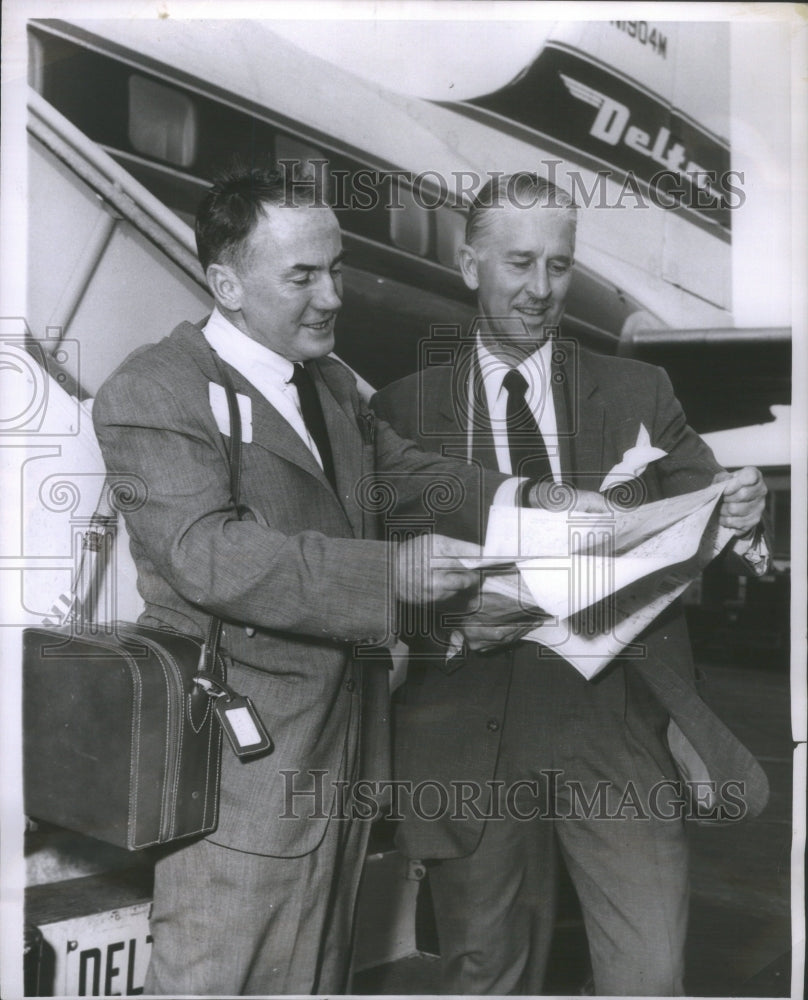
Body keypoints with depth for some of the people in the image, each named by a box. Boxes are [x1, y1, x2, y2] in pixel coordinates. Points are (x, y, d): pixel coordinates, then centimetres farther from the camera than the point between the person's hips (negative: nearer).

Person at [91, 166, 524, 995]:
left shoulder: (331, 383, 15)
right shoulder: (152, 394, -13)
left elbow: (407, 474, 17)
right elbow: (207, 553, -24)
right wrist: (390, 573, -31)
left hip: (345, 734, 8)